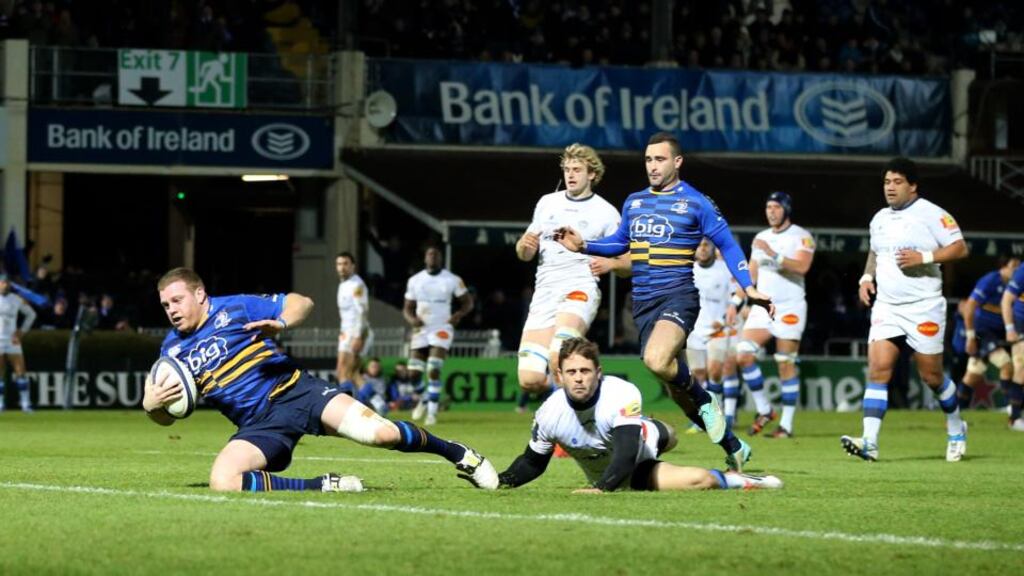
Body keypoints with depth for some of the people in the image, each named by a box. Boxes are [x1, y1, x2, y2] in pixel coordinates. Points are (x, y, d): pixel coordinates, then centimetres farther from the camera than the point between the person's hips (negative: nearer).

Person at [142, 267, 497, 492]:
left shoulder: (235, 308, -1)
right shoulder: (172, 350, 9)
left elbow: (301, 303, 2)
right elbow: (166, 417, 15)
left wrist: (282, 324, -20)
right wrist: (151, 405, -10)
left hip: (294, 390, -3)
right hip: (259, 424, 3)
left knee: (377, 432, -23)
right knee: (221, 482, -27)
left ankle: (456, 453, 6)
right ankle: (324, 486, -15)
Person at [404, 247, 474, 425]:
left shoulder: (452, 280, -3)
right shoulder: (415, 281, 5)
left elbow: (468, 302, 5)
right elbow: (408, 307, 11)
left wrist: (459, 314, -16)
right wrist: (411, 318, -12)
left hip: (442, 329, -3)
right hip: (421, 330, 3)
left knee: (433, 371, -17)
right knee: (414, 373, 1)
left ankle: (432, 411, -10)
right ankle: (424, 400, 31)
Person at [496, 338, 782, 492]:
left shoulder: (621, 395, -38)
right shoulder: (551, 413, -30)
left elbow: (627, 453, -46)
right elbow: (533, 462, -13)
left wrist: (602, 488, -62)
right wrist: (502, 481, -32)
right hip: (603, 477, 0)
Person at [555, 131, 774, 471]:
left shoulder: (696, 203, -2)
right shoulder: (634, 202, 14)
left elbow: (727, 245, 0)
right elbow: (621, 242, 27)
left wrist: (748, 287, -9)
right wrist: (583, 246, 12)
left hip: (678, 295, -6)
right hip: (643, 303, 6)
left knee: (657, 361, -33)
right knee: (675, 382, 8)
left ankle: (705, 403, -5)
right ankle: (733, 446, 22)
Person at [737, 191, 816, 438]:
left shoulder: (801, 237, -4)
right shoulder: (761, 238, 16)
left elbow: (801, 267, -20)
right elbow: (751, 274, 20)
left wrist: (774, 254, -26)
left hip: (790, 307, -6)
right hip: (763, 306, 6)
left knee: (786, 364, -5)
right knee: (744, 355, -10)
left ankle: (786, 424, 0)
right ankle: (763, 410, 4)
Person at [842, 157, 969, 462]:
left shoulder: (932, 215, -7)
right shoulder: (880, 219, 12)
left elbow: (960, 248, -10)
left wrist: (924, 257, -20)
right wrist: (867, 277, 11)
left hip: (924, 308, -5)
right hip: (886, 308, 5)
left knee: (931, 375, 4)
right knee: (878, 369, -11)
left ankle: (956, 429, 30)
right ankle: (869, 442, -19)